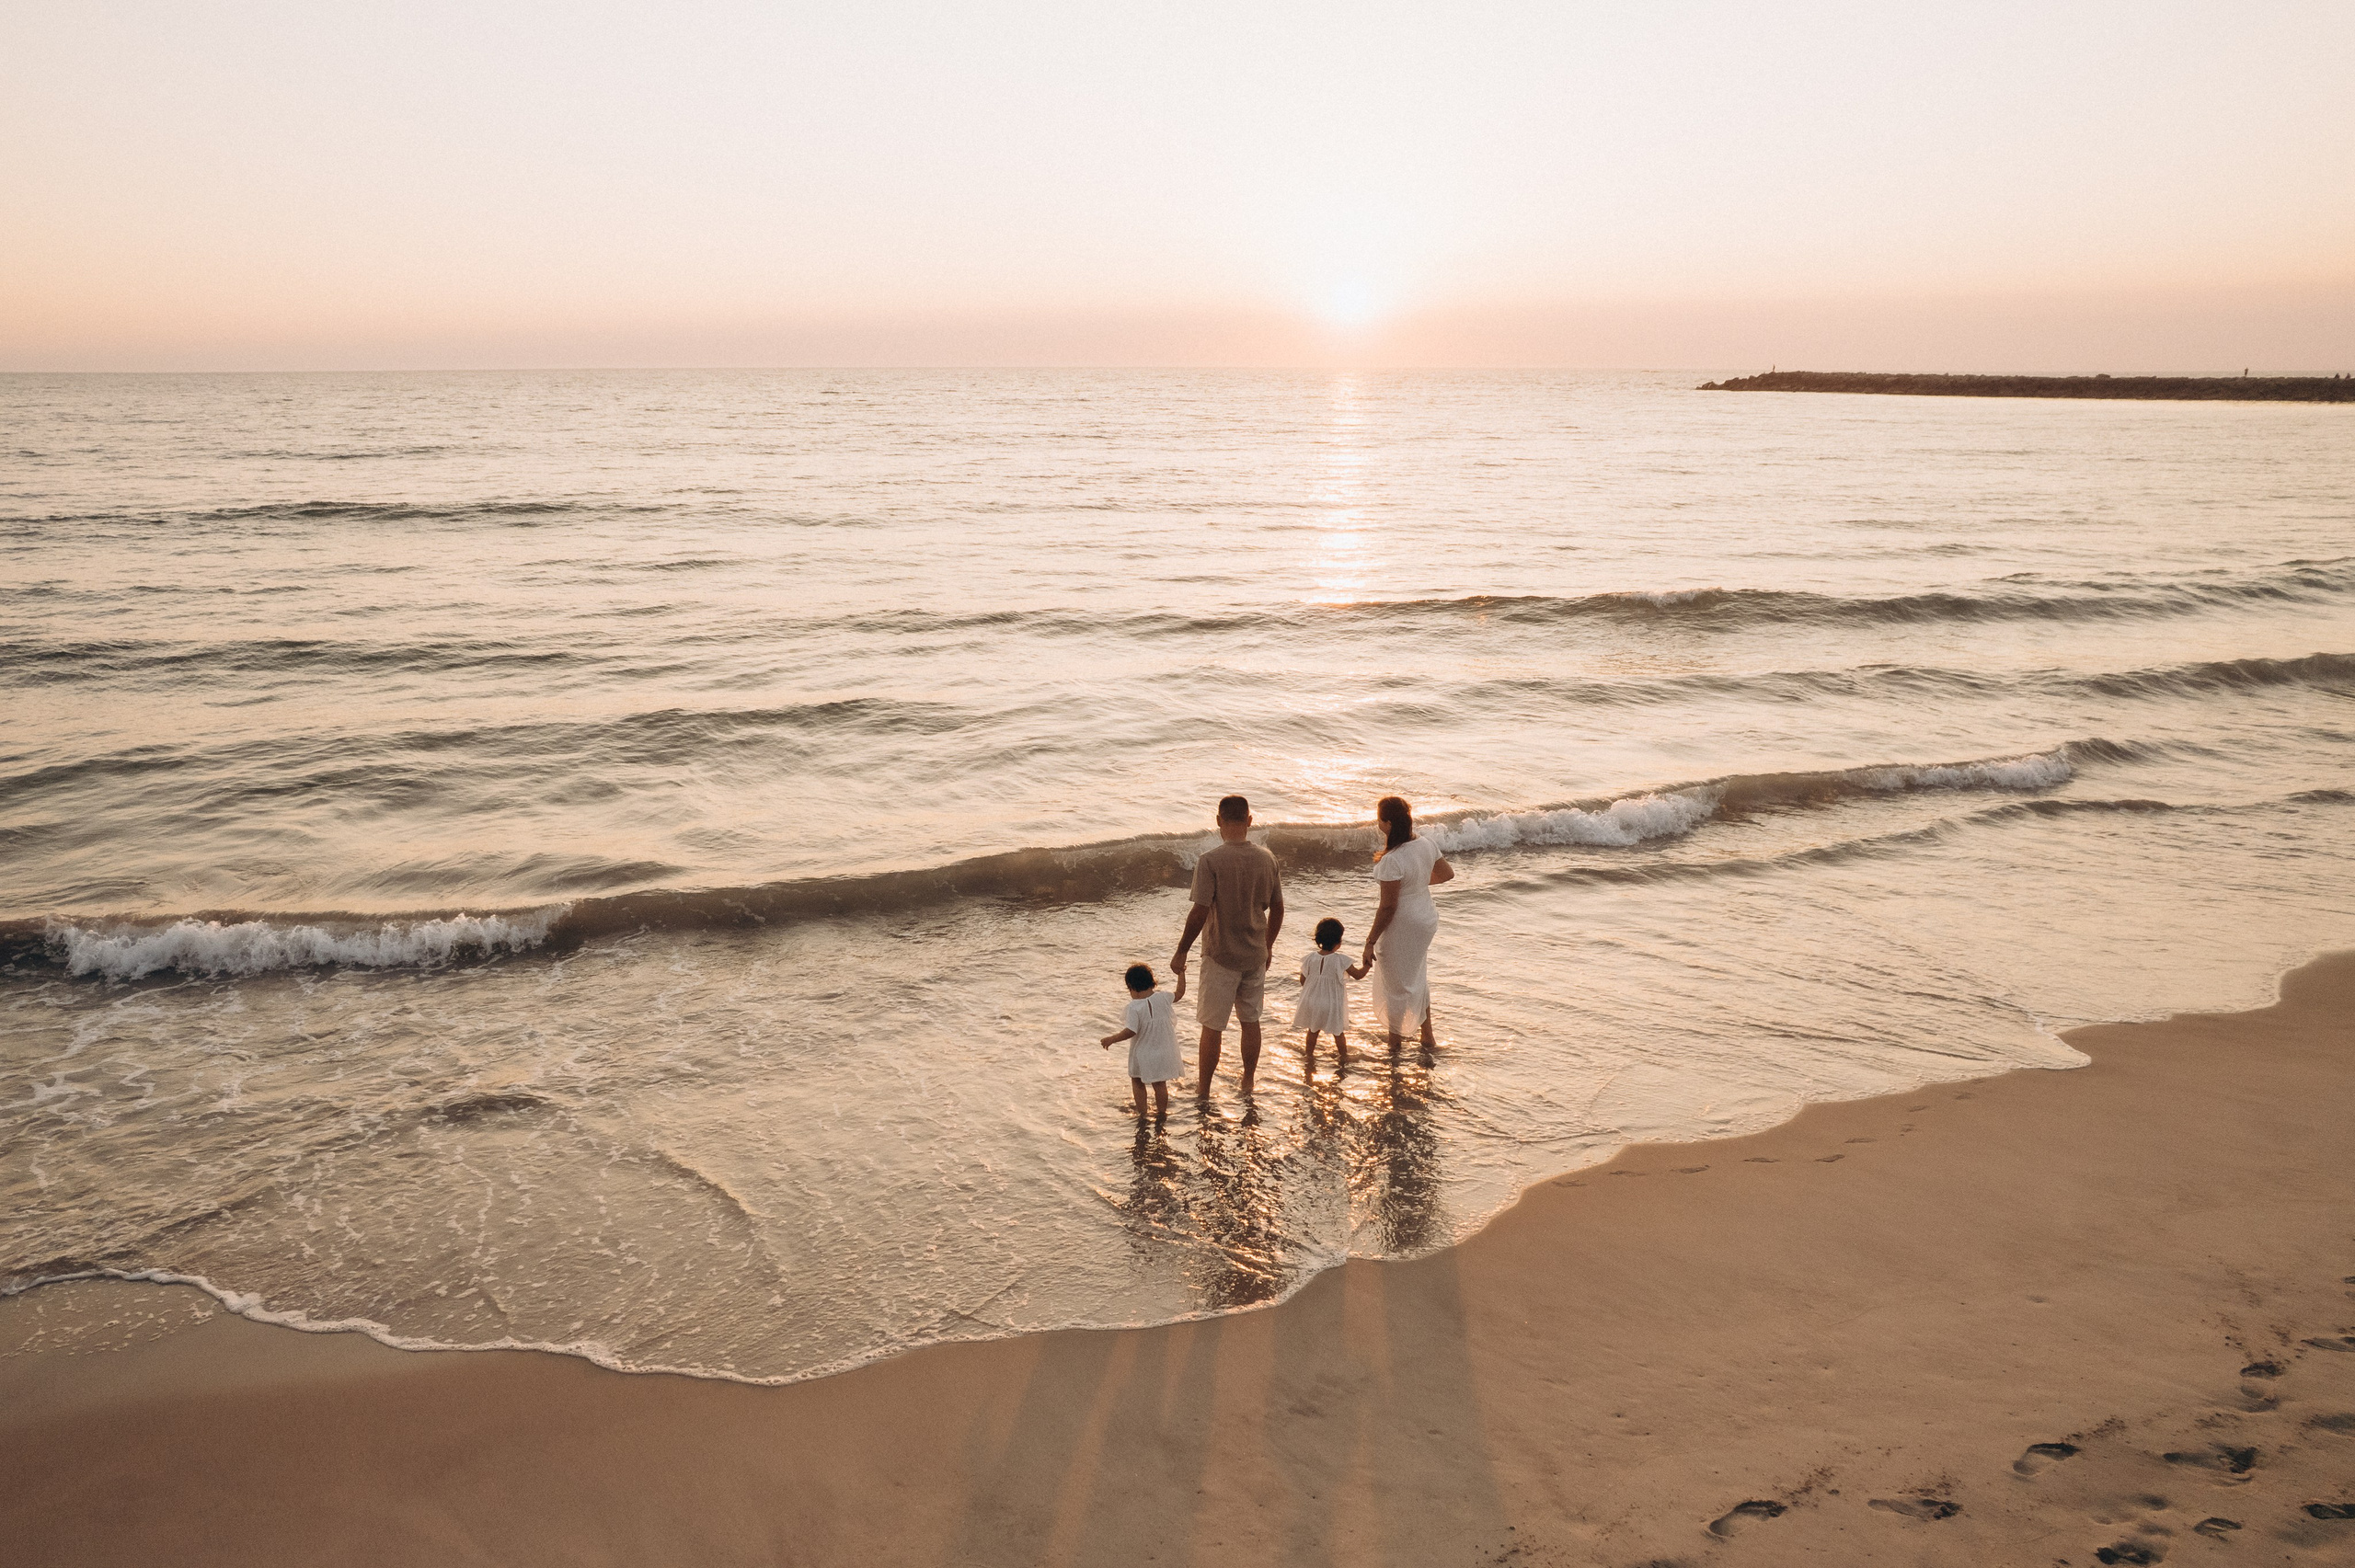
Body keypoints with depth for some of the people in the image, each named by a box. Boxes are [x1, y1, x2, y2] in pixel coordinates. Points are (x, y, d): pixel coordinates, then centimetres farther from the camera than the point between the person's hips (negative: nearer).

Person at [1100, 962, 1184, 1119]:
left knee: (1137, 1082, 18)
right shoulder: (1162, 999, -9)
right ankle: (1162, 1112, 26)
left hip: (1142, 1055, -4)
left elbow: (1130, 1031, -24)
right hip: (1163, 1052, 4)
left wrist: (1111, 1040, -13)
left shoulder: (1134, 1007, -22)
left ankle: (1142, 1112, 20)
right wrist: (1181, 972, 19)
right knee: (1160, 1083, 18)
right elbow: (1180, 994, 8)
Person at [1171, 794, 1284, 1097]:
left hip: (1221, 956, -4)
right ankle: (1248, 1082, 30)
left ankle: (1203, 1088, 19)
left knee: (1212, 1026, 8)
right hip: (1256, 955, 4)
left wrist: (1181, 952, -8)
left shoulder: (1210, 862, -18)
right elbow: (1277, 909, 6)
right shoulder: (1267, 859, -2)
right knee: (1251, 1020, 18)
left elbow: (1199, 913, -19)